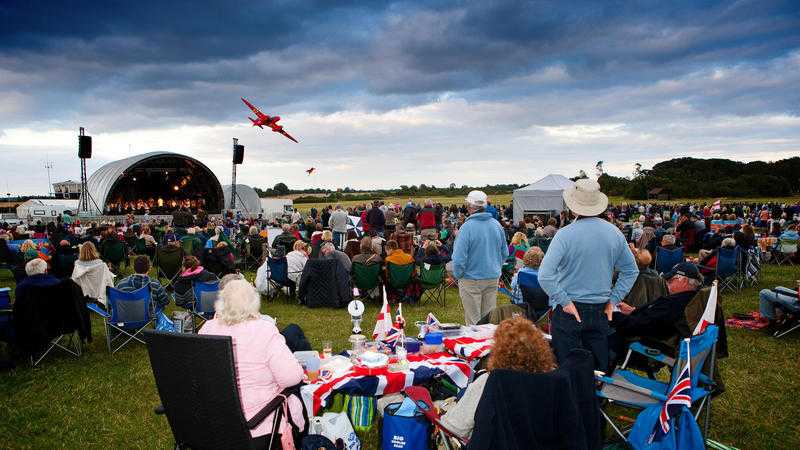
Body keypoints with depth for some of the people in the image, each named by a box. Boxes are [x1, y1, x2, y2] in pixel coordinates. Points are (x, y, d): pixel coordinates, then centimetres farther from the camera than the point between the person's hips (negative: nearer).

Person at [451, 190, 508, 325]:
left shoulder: (467, 227, -17)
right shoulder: (497, 225, 0)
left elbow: (459, 257, -17)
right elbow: (505, 253, 10)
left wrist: (457, 275, -2)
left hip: (471, 280, -5)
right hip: (493, 278, 5)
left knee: (473, 321, 6)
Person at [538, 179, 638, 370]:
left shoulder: (565, 234, -16)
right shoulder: (615, 233, -1)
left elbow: (544, 276, -24)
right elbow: (631, 271, 10)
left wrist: (565, 301, -15)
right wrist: (613, 300, 10)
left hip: (568, 311, -4)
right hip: (600, 311, 4)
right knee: (599, 366, 16)